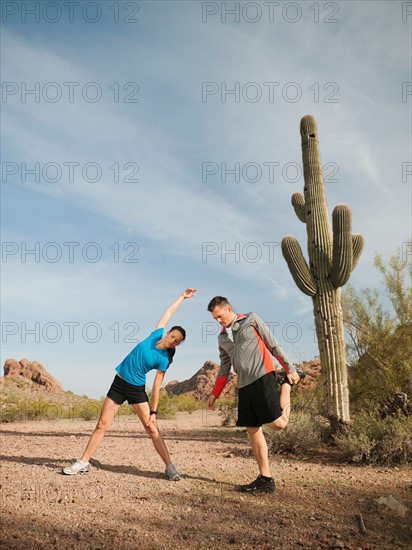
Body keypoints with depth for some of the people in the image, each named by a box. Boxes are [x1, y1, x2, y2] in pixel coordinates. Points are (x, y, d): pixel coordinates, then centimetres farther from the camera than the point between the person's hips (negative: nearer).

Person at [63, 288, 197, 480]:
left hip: (137, 389, -3)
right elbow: (169, 312, 6)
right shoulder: (156, 334, -4)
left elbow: (156, 388, -8)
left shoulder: (163, 360, -12)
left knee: (152, 428, -5)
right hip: (119, 383, 3)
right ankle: (83, 463, 14)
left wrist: (153, 412, -12)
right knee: (102, 424, 3)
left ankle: (170, 467, 3)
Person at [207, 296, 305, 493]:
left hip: (262, 378, -6)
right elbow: (224, 369, 21)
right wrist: (214, 394, 16)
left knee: (278, 423, -12)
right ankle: (265, 479, 9)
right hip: (244, 385, 6)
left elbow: (273, 345, 1)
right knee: (253, 431, 2)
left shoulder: (251, 320, 2)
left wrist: (290, 369, -3)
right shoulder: (222, 338, 18)